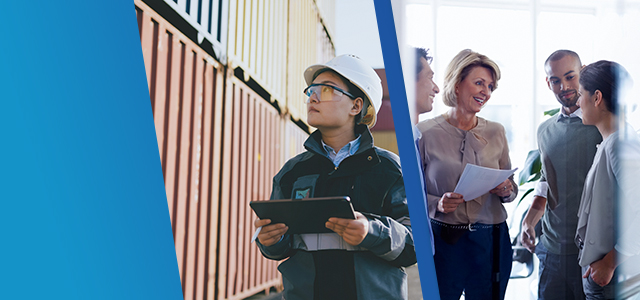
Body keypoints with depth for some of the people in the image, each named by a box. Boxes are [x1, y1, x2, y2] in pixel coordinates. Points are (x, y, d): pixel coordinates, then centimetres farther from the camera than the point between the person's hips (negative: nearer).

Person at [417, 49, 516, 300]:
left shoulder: (496, 133, 7)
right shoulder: (426, 133, -5)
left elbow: (512, 188, 15)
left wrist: (506, 191, -7)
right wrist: (437, 204, -20)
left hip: (490, 241, 3)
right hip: (442, 241, -3)